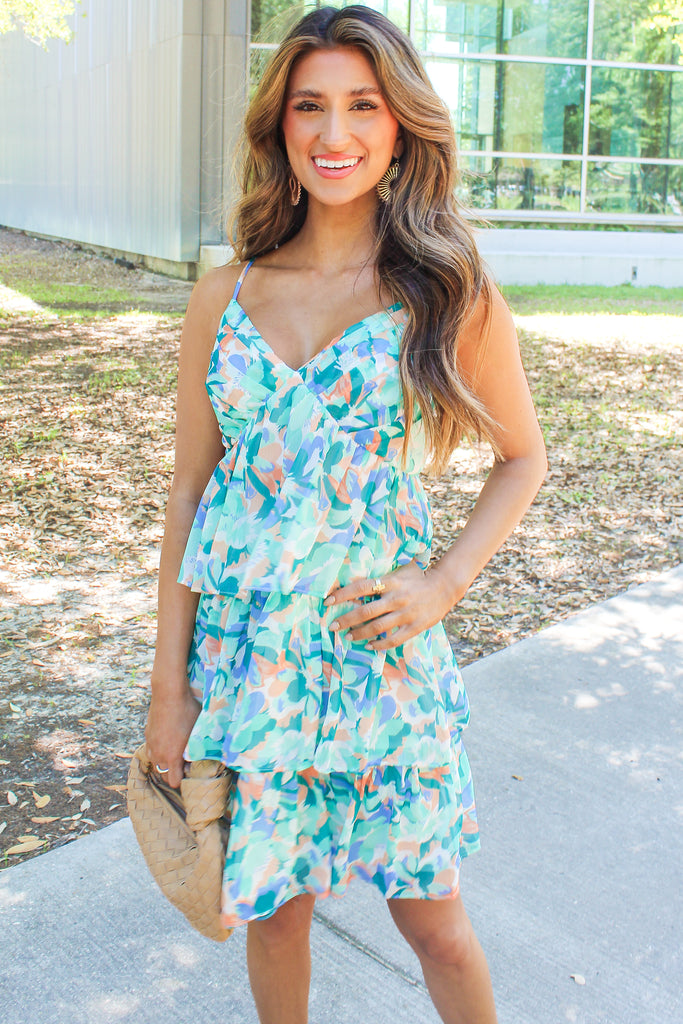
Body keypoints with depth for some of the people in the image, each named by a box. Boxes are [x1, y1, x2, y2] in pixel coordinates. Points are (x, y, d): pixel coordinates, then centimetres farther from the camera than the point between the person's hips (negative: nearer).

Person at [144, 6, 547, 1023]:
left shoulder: (453, 297, -5)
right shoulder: (225, 298, 1)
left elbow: (522, 458, 7)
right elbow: (189, 490, 3)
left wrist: (443, 581, -9)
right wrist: (169, 685, 2)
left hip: (379, 648, -2)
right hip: (240, 654, 2)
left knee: (431, 916, 11)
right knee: (273, 907, 16)